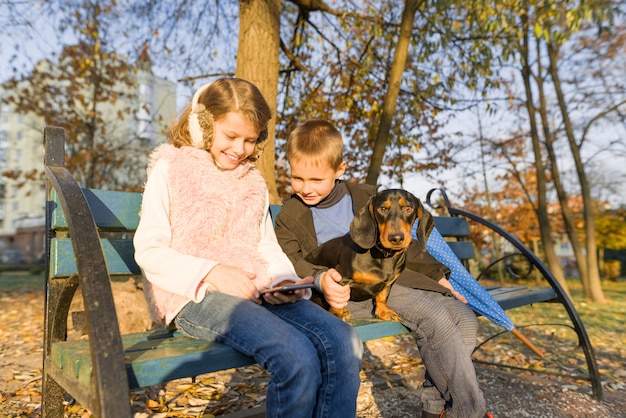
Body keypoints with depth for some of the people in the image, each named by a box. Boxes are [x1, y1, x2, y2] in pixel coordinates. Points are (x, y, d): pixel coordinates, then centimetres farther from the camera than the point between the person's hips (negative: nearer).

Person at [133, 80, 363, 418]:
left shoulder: (253, 182, 18)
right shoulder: (169, 170, 3)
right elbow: (148, 252, -3)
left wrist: (285, 281, -3)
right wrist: (212, 272, -17)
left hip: (255, 290, 5)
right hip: (193, 295, -5)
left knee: (343, 343, -19)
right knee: (296, 355, -29)